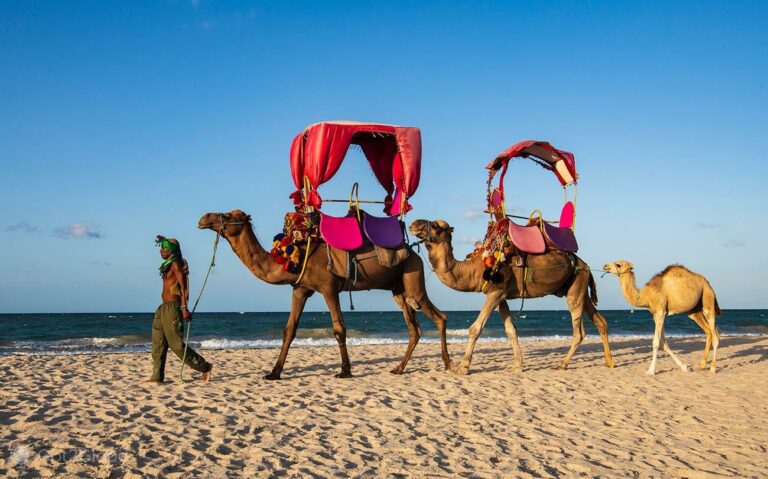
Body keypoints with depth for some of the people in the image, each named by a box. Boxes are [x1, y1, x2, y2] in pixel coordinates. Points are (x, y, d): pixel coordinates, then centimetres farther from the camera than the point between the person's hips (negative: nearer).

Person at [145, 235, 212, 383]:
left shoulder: (176, 264, -9)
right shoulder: (168, 265, 19)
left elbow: (183, 286, -17)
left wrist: (184, 308, -25)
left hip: (173, 307, -10)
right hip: (164, 308, 10)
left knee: (176, 344, -7)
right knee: (158, 344, 6)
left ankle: (204, 367, 1)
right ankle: (157, 376, 8)